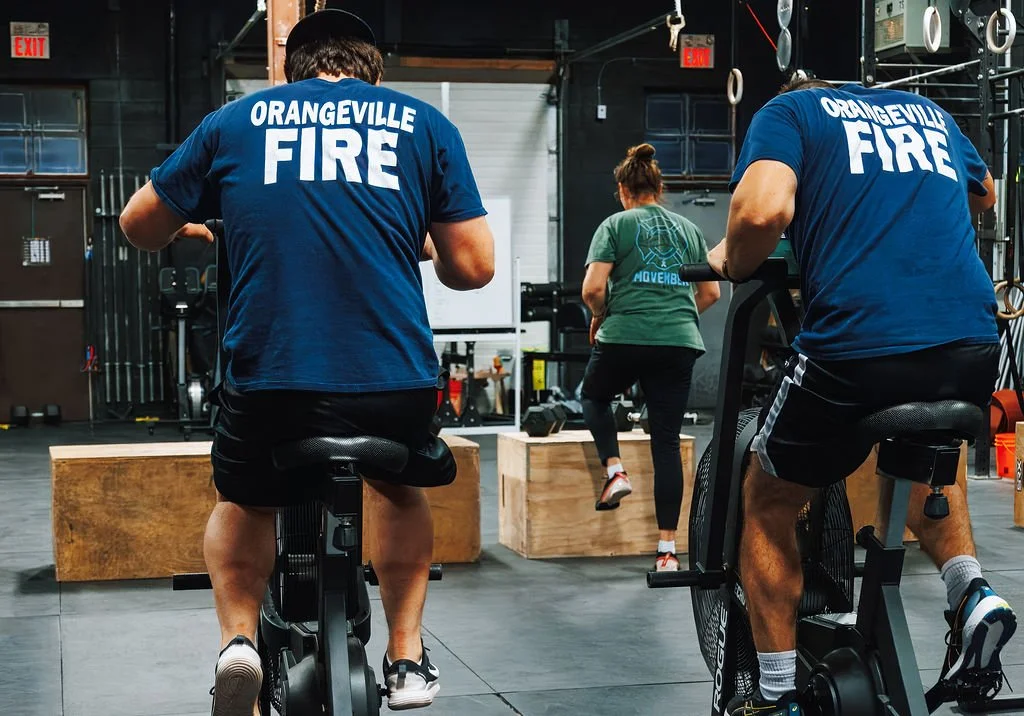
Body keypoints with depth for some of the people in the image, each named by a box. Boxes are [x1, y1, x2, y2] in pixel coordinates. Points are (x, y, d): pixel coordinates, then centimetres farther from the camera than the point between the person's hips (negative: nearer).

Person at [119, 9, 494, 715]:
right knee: (401, 488, 32)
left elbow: (139, 224, 19)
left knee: (245, 502, 30)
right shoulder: (425, 123, 9)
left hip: (268, 376, 0)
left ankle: (238, 638, 11)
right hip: (396, 384, 0)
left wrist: (189, 231, 40)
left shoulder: (236, 120, 11)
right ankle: (407, 656, 28)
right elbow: (475, 267, 5)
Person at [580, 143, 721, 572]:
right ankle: (667, 548, 3)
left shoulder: (616, 225, 2)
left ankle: (615, 470, 7)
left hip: (624, 338, -3)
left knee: (593, 395, 28)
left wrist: (599, 317, 11)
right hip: (680, 343, 3)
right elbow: (711, 293, 18)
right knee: (668, 442, 4)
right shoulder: (688, 229, 15)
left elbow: (592, 287, -8)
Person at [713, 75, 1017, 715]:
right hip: (972, 349, 5)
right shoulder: (928, 111, 26)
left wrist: (733, 262, 10)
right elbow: (984, 196, 44)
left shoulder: (788, 110, 11)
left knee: (768, 506, 20)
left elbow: (763, 210, -10)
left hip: (856, 345, -5)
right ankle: (970, 588, 14)